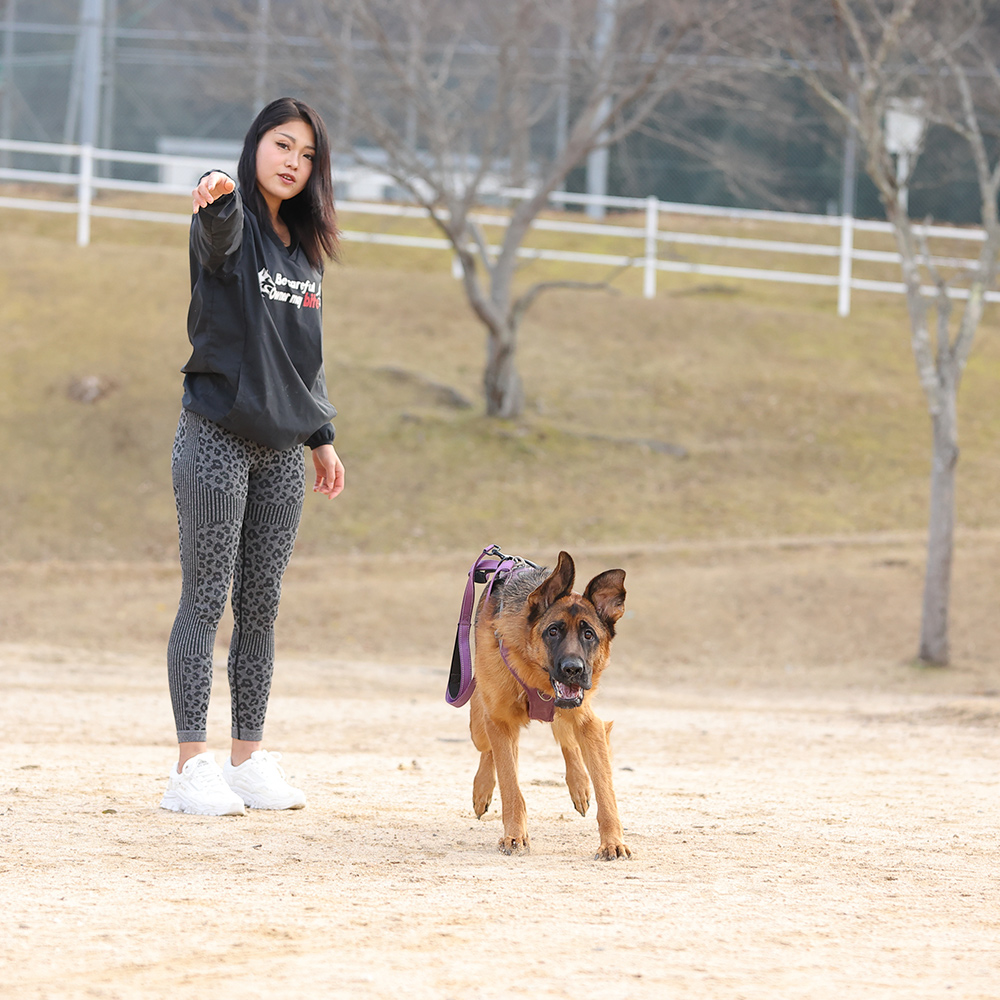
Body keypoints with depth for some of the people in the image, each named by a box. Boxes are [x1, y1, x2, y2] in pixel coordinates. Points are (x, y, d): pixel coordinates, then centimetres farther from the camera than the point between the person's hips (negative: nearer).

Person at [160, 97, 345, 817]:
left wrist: (322, 436, 18)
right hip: (217, 438, -6)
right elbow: (221, 232, -32)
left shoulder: (305, 249, 14)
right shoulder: (228, 227, -6)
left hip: (282, 448, 6)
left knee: (261, 605, 8)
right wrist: (220, 197, -55)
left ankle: (251, 758, 14)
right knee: (206, 600, -5)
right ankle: (193, 767, -5)